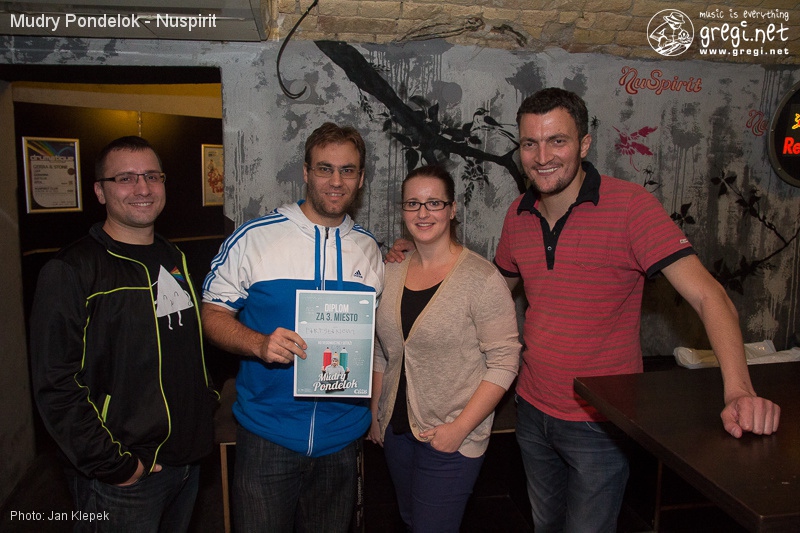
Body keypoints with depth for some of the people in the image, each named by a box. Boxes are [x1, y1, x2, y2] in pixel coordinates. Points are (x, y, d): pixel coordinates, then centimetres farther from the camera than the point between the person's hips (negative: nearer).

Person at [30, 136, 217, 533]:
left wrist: (207, 399, 10)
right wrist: (111, 466, -18)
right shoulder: (71, 271, -13)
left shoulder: (176, 260, 9)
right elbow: (55, 385, -18)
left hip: (188, 457, 7)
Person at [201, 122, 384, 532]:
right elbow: (212, 314, -4)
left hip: (342, 435, 3)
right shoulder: (252, 238, -8)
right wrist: (259, 343, -22)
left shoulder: (369, 249, 5)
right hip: (268, 433, -3)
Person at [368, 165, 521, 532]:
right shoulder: (392, 272, 2)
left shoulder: (481, 278, -15)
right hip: (395, 429, 6)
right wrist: (375, 414, 11)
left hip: (451, 438, -5)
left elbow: (504, 362, -16)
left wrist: (460, 427, -18)